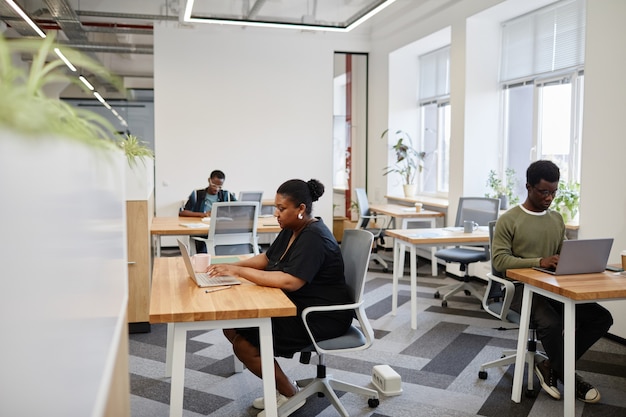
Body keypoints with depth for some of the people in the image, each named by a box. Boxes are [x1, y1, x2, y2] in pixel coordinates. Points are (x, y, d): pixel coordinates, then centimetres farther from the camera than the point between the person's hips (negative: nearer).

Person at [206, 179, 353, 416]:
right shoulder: (291, 229, 6)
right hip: (296, 306, 10)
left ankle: (290, 394, 5)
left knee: (244, 344, -15)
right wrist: (233, 266, -3)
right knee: (232, 327, 3)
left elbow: (289, 281, -33)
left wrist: (240, 271, -28)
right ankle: (281, 388, 14)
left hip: (321, 316, -10)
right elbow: (266, 259, 15)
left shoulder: (314, 237, -24)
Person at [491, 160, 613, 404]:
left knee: (601, 317, -13)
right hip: (521, 288, -6)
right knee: (552, 323, -33)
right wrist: (539, 262, -26)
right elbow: (499, 260, -14)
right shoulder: (508, 220, -7)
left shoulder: (557, 219, 13)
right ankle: (568, 376, -2)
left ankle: (552, 366, 0)